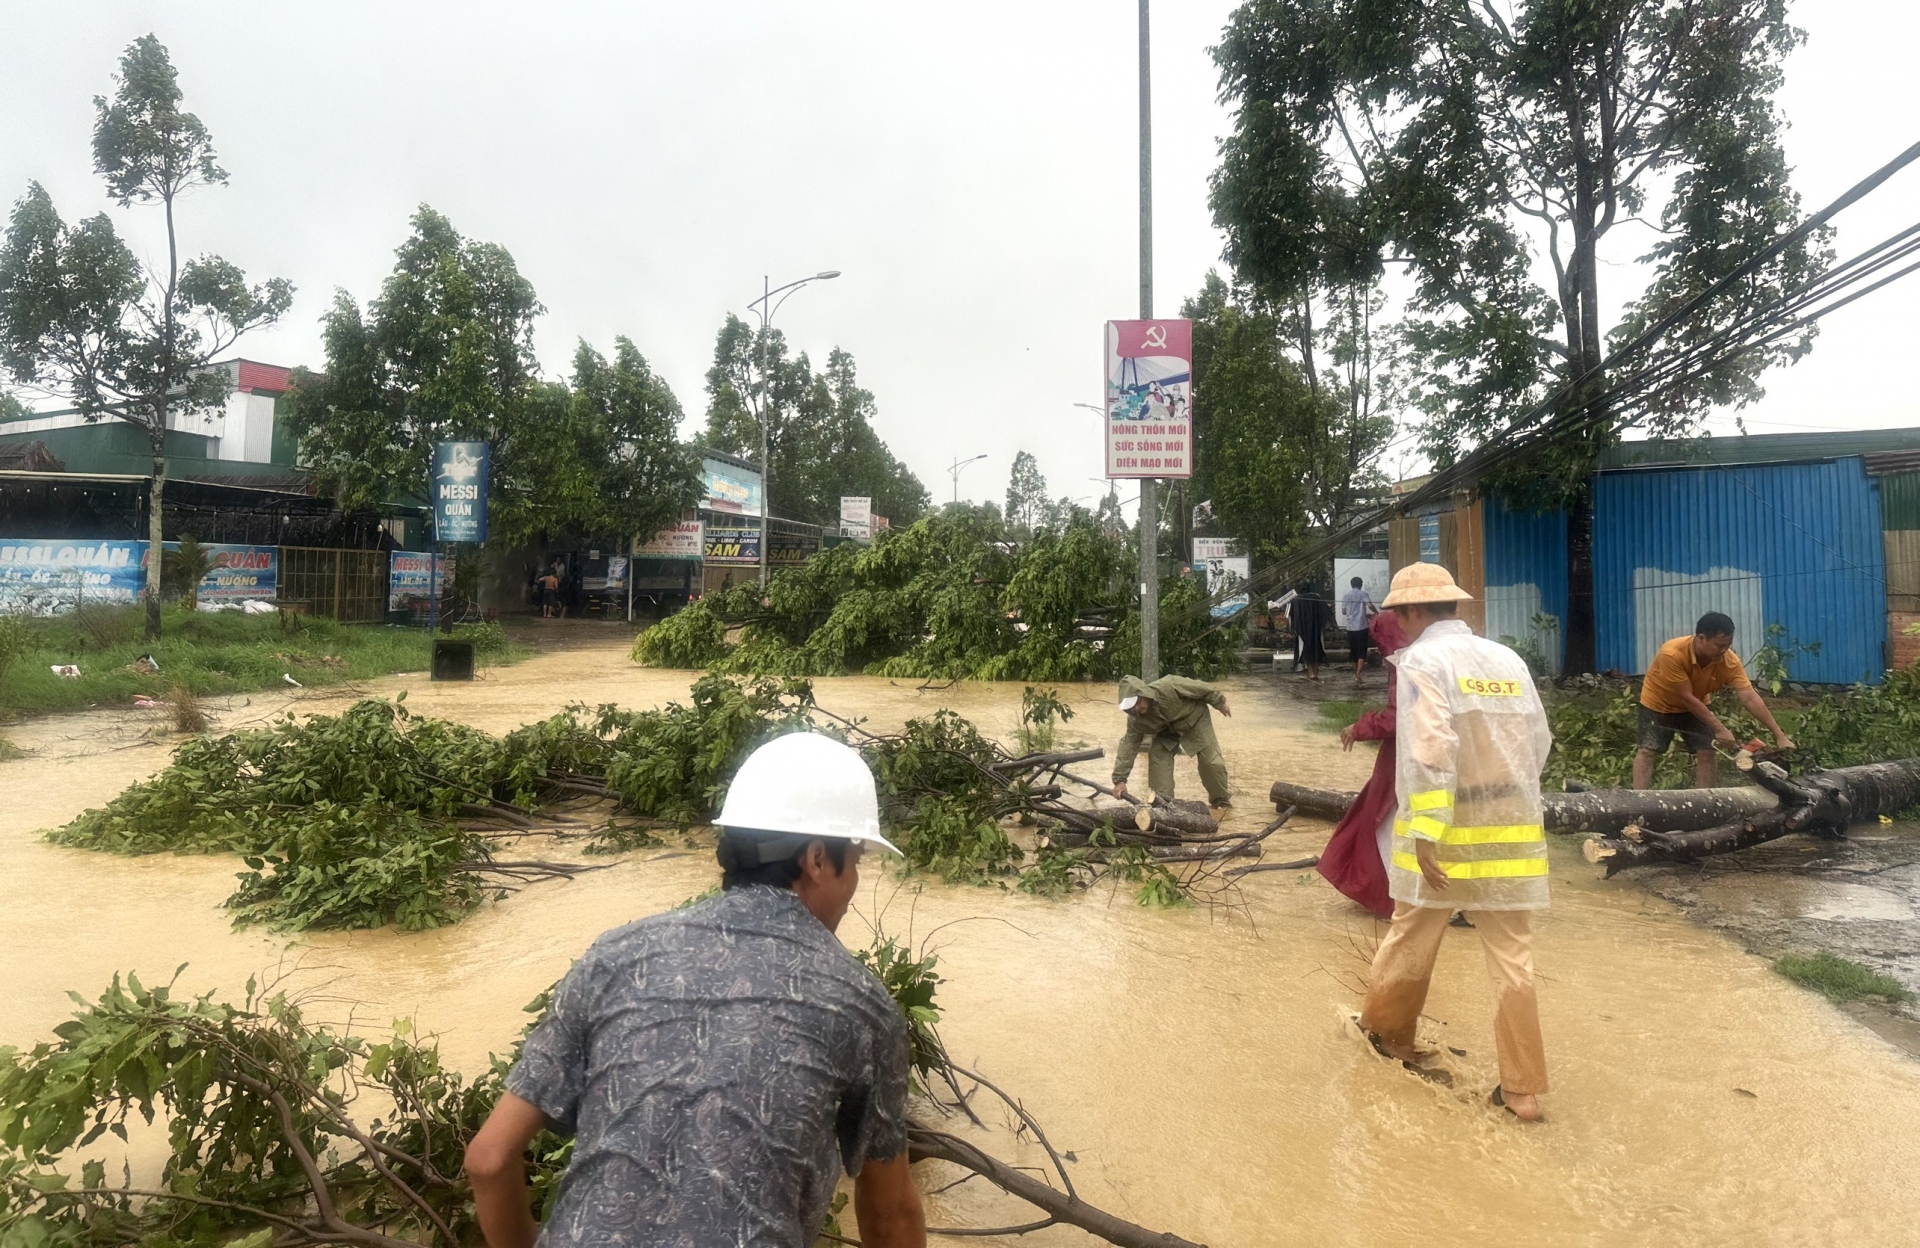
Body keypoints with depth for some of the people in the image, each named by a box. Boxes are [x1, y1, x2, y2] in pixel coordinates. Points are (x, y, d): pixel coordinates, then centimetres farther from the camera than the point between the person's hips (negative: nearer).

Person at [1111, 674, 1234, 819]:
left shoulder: (1168, 687, -41)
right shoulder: (1135, 720, -24)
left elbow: (1201, 688, -28)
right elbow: (1129, 744, -22)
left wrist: (1220, 703, -13)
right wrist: (1120, 779, -28)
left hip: (1194, 717, -4)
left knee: (1210, 761, -6)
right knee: (1157, 756, -14)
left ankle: (1221, 801, 15)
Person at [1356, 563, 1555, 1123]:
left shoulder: (1423, 660, -10)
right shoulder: (1509, 659, 8)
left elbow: (1432, 749, -21)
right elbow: (1539, 741, 12)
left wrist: (1426, 832, -23)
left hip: (1446, 831, -5)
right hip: (1511, 829, 5)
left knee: (1410, 940, 15)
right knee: (1512, 957, 9)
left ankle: (1384, 1027, 36)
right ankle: (1522, 1089, 13)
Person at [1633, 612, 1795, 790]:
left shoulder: (1730, 660, -24)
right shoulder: (1672, 654, -37)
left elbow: (1750, 698, -25)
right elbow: (1686, 697, -33)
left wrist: (1779, 735, -30)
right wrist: (1720, 729, -31)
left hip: (1695, 706, 4)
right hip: (1658, 704, -4)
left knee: (1707, 752, -5)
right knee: (1647, 751, -14)